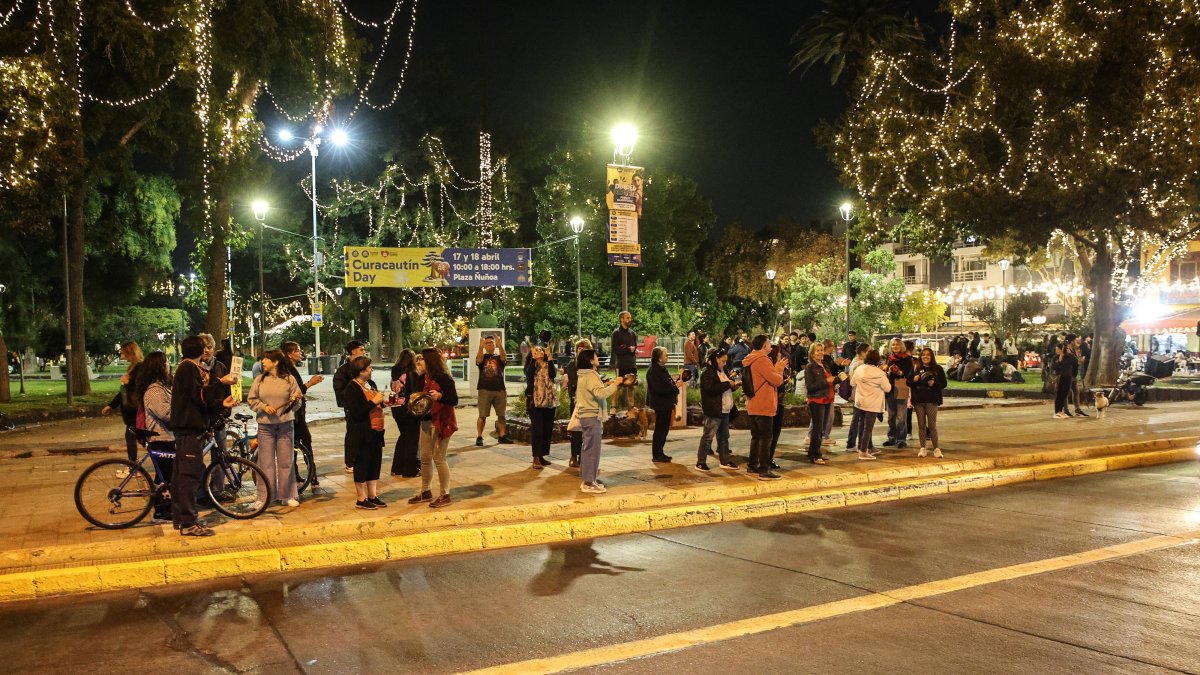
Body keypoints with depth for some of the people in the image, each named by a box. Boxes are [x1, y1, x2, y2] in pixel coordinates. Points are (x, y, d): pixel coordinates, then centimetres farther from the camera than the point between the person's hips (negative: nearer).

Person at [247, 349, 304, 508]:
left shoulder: (289, 379, 0)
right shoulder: (260, 380, 5)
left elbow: (296, 404, 2)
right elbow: (251, 400, 6)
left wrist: (296, 400, -20)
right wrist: (264, 407, -10)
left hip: (285, 425, -1)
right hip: (265, 425, 1)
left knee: (286, 461, 4)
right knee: (266, 462, 3)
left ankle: (288, 495, 15)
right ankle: (263, 498, 11)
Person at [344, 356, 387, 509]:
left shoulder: (371, 384, 11)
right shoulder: (351, 389, -14)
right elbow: (356, 413, -23)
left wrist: (382, 401, 5)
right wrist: (374, 401, -21)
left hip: (375, 432, 8)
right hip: (362, 434, -8)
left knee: (375, 463, 13)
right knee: (362, 464, 2)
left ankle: (373, 496, 24)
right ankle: (361, 500, 12)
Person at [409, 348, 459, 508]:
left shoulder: (444, 378, -13)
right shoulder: (427, 377, 10)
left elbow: (454, 400, -18)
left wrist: (440, 396, -33)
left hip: (441, 423, -8)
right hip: (426, 421, 8)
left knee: (438, 458, -4)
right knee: (425, 457, 13)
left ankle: (445, 495, 5)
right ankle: (425, 492, 25)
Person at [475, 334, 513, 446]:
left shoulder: (499, 357, 12)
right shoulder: (482, 357, 8)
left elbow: (504, 358, -12)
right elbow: (478, 360, -15)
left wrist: (500, 345, -31)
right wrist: (481, 347, -33)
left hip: (500, 390, 2)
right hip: (485, 390, -2)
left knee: (501, 415, 5)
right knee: (482, 415, -2)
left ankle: (502, 436, 11)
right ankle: (479, 437, 1)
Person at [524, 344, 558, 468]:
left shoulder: (549, 365, 12)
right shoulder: (531, 365, 6)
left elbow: (553, 374, -10)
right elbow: (529, 374, -17)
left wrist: (549, 357, -10)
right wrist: (533, 357, -15)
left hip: (550, 401, 4)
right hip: (535, 401, -4)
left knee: (548, 429, 7)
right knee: (537, 429, -10)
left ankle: (542, 455, 18)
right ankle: (536, 458, -9)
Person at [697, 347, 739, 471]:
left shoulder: (722, 372, 18)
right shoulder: (708, 373, -11)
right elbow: (712, 389, -25)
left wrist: (734, 386, 10)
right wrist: (728, 384, -19)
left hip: (725, 410, 9)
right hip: (714, 411, -9)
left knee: (724, 436, 13)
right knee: (708, 436, -5)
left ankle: (725, 461, 21)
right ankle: (701, 462, 1)